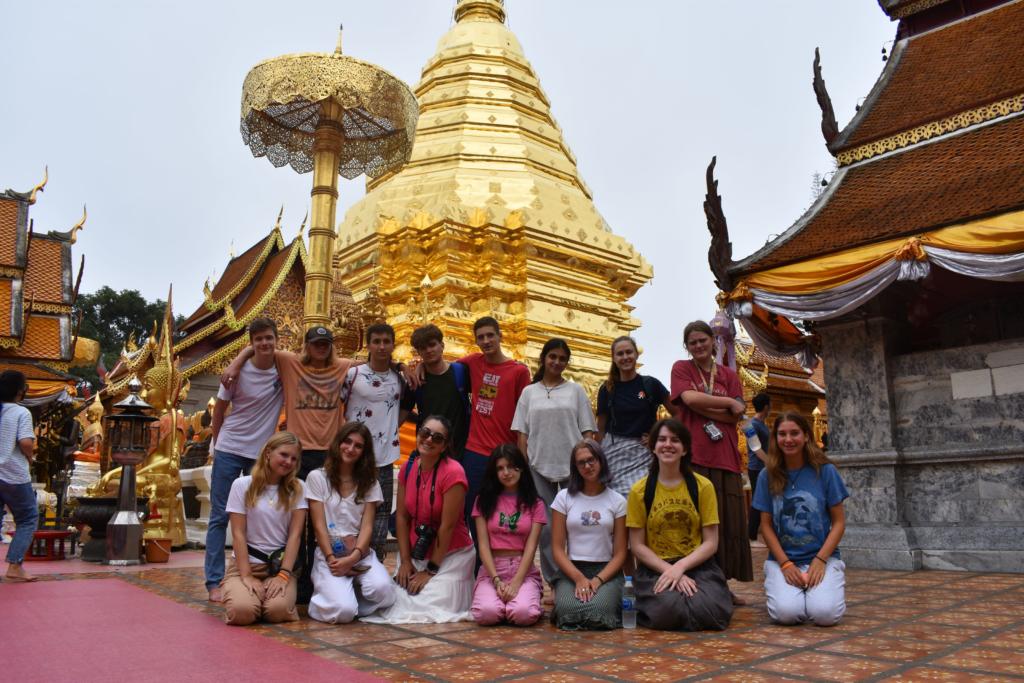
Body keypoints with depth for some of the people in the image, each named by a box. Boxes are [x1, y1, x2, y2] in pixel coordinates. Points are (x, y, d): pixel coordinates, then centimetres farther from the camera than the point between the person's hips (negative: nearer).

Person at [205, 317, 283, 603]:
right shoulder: (239, 372, -8)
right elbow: (219, 410, 3)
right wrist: (217, 444, 8)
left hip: (262, 453, 2)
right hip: (229, 450, -2)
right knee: (220, 516, 0)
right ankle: (214, 582, 6)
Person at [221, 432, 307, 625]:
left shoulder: (297, 489, 3)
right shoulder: (242, 485, -1)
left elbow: (295, 534, -3)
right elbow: (238, 534, -5)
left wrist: (283, 575, -14)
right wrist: (246, 576, -13)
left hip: (281, 565, 1)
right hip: (246, 563, 0)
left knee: (277, 610, -28)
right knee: (242, 611, -28)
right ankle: (241, 592, 6)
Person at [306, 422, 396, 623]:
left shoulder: (370, 483, 12)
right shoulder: (317, 478, 4)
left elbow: (367, 526, 1)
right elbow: (319, 525, -2)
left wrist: (353, 557, -15)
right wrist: (331, 558, -14)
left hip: (361, 554, 3)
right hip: (328, 555, -2)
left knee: (382, 589, -30)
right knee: (343, 611, -27)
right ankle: (322, 600, 8)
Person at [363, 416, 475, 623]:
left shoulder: (453, 472, -20)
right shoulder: (407, 469, 0)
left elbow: (447, 526, -18)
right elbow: (402, 516, 3)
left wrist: (431, 570, -13)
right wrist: (405, 561, -3)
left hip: (451, 554, -5)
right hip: (416, 553, 5)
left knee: (430, 605, -16)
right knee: (397, 601, -9)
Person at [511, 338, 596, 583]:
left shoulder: (575, 390, 8)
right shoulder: (529, 392, 10)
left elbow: (587, 431, 5)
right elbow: (522, 434, 8)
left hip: (572, 466, -1)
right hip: (539, 466, 1)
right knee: (546, 526, 3)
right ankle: (553, 581, 12)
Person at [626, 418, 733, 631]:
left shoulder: (703, 486, 0)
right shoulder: (639, 491, -1)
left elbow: (711, 543, -1)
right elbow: (637, 546, -1)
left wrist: (680, 567, -16)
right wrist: (669, 570, -15)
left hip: (697, 565, 1)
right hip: (655, 567, -1)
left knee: (711, 610, -29)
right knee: (667, 609, -32)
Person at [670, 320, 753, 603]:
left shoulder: (729, 375, 15)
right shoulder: (681, 368, 7)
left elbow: (735, 416, 3)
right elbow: (690, 398, -11)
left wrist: (700, 406, -7)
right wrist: (730, 402, -4)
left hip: (724, 457, 4)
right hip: (692, 455, -3)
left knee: (728, 522, 4)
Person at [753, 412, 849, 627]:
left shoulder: (825, 471, -2)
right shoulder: (768, 475, 1)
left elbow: (839, 522, 0)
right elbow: (766, 525, 2)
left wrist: (819, 560, -12)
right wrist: (785, 564, -11)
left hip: (822, 556, 0)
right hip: (782, 559, 0)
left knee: (825, 613, -26)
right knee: (786, 612, -26)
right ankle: (776, 586, 8)